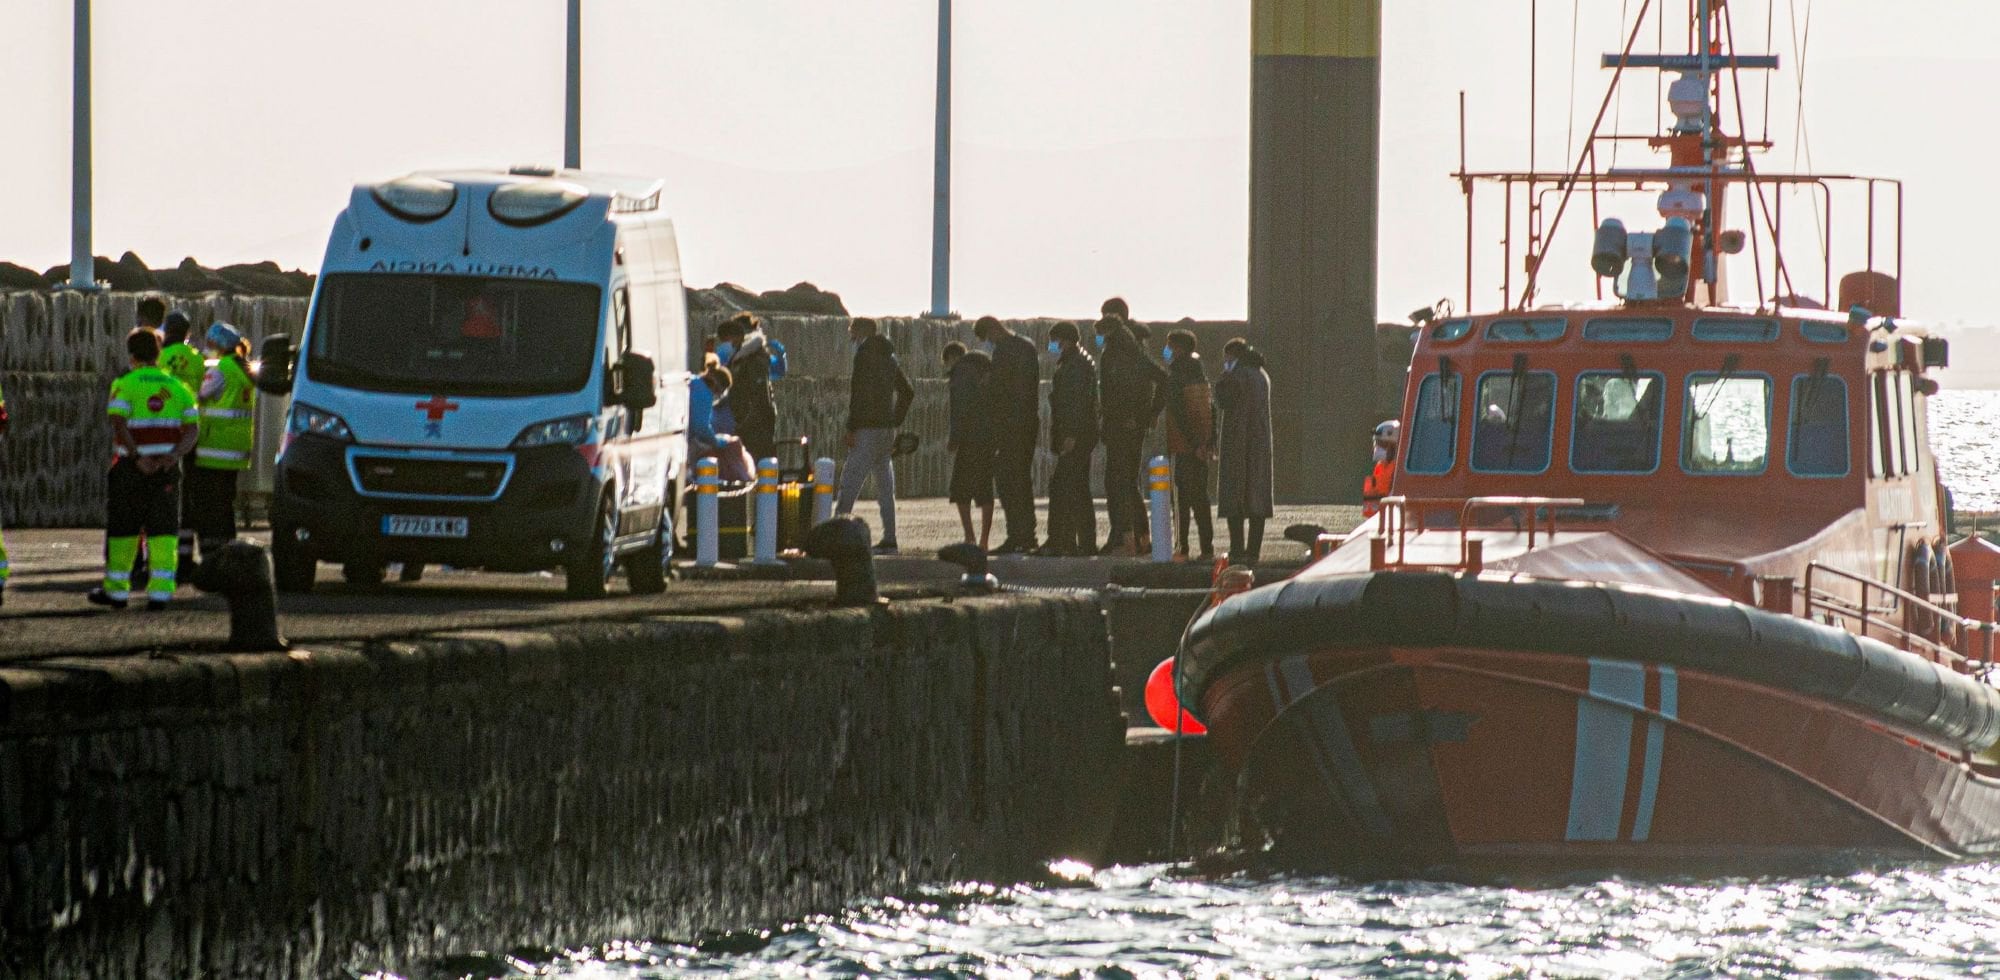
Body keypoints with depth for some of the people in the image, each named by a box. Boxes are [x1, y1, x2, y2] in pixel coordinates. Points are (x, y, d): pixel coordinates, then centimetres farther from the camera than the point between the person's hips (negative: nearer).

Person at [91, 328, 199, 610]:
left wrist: (138, 458, -21)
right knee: (162, 532, 3)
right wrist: (172, 457, -11)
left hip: (131, 469, -3)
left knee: (122, 530, 9)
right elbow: (192, 430, 0)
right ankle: (160, 591, -5)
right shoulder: (177, 387, 9)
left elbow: (119, 425, -19)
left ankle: (116, 590, 17)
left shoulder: (125, 385, -4)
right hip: (167, 470, 3)